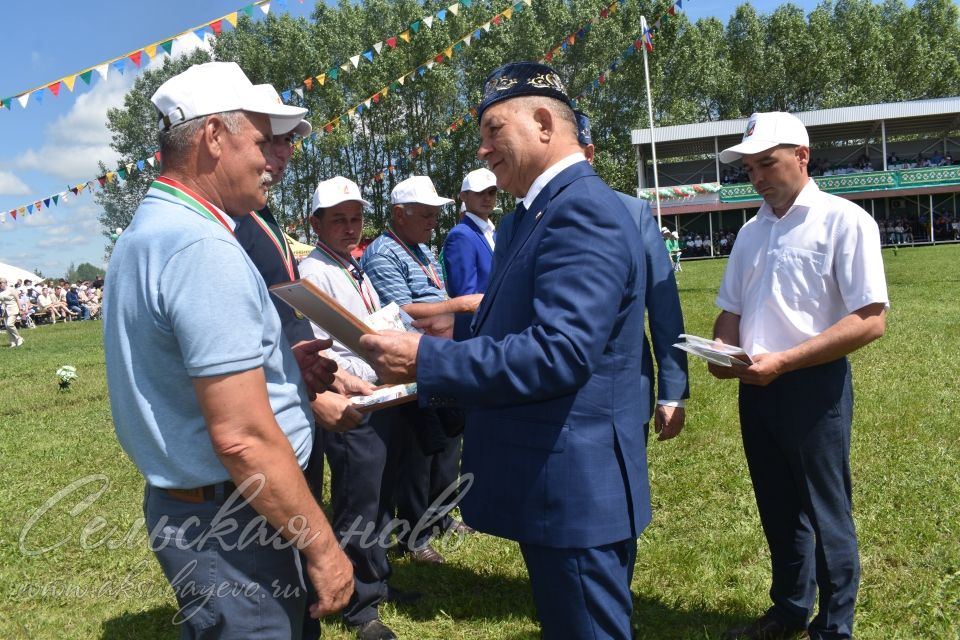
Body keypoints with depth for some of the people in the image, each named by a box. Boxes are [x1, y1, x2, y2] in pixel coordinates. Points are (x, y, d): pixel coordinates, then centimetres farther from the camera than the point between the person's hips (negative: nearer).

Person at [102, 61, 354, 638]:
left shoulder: (148, 231, 9)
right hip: (230, 526, -10)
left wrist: (278, 365, 7)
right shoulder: (203, 247, -23)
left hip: (179, 501, 10)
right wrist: (322, 546, -18)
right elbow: (243, 439, -27)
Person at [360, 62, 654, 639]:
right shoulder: (553, 206, 12)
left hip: (574, 485, -10)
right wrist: (463, 328, 7)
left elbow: (559, 352, -30)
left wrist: (426, 359, -27)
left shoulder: (582, 209, -20)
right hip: (558, 481, 10)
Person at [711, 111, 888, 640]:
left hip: (814, 387, -6)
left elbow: (870, 320, -17)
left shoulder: (843, 220, -10)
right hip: (756, 388, 6)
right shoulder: (751, 231, 10)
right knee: (778, 510, 18)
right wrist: (721, 352, -6)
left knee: (825, 514, 8)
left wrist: (783, 361, -23)